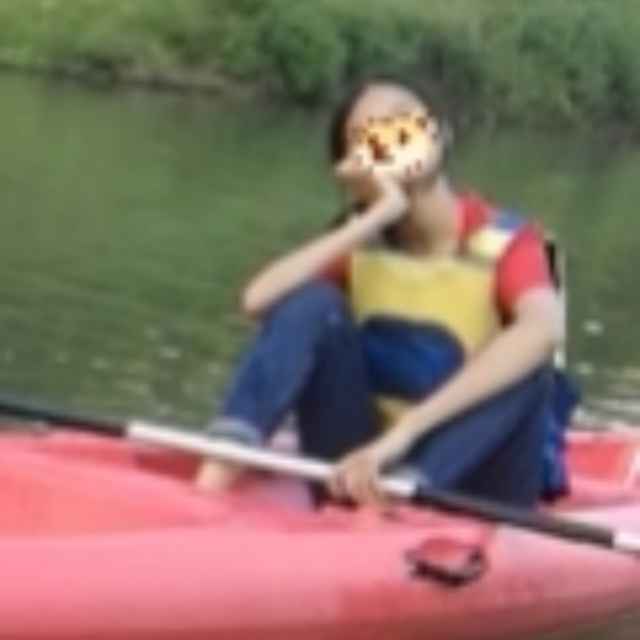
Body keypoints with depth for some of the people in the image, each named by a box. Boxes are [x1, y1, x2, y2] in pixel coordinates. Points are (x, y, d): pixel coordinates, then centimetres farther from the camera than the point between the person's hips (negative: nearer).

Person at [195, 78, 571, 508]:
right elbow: (258, 300, -18)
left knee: (523, 359, -29)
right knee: (310, 302, -14)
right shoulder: (360, 245, 1)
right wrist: (371, 220, -20)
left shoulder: (505, 243, -11)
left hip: (470, 494, -3)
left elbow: (545, 328, -35)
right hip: (362, 463, 3)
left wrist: (405, 430, -43)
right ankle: (227, 457, -32)